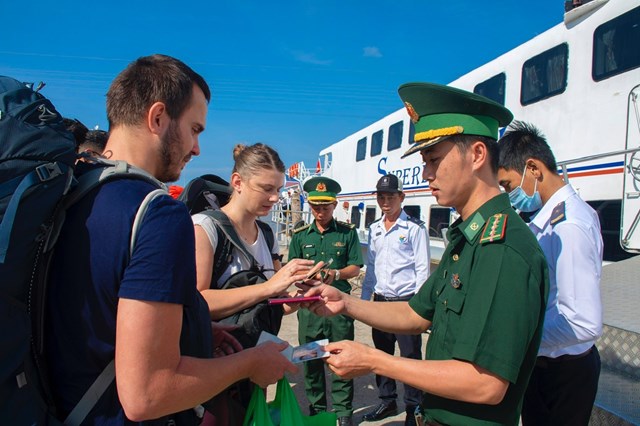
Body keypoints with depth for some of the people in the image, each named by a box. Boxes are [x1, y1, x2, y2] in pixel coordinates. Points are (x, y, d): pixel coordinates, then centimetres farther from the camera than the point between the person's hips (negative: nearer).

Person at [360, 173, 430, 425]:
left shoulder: (414, 228, -6)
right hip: (380, 300, 6)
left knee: (410, 357, 2)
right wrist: (363, 299, 13)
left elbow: (422, 269, -8)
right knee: (382, 355, 15)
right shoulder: (374, 229, 11)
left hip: (406, 301, -6)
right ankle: (387, 402, 32)